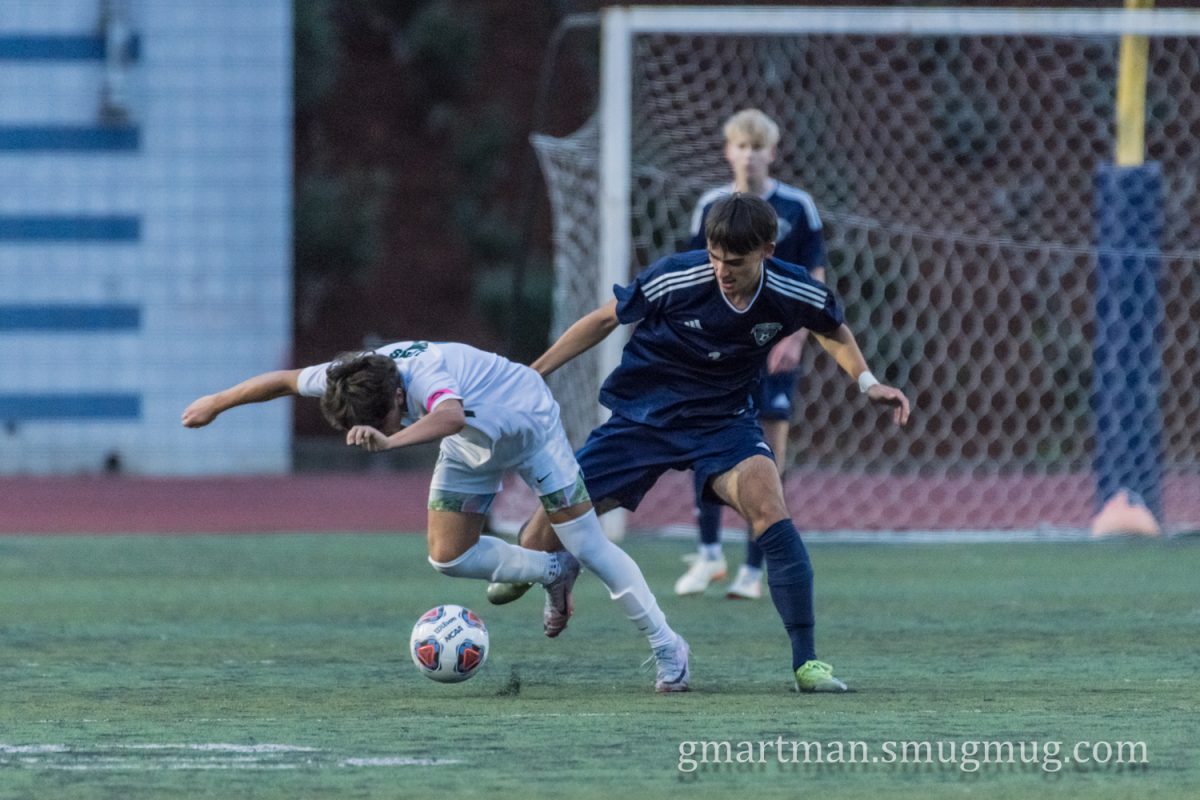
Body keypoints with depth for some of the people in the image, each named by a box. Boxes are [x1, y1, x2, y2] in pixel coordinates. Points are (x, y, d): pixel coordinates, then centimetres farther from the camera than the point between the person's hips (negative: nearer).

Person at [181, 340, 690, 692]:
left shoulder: (425, 375, -45)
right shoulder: (352, 379, -25)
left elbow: (450, 416, -70)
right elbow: (285, 380, -6)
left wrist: (389, 440, -85)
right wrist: (216, 404, 5)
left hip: (528, 423, -7)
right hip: (472, 446, 7)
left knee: (587, 544, -10)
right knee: (449, 557, -1)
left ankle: (667, 647, 3)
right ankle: (553, 574, 21)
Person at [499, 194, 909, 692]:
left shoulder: (796, 294, -16)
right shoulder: (675, 279, -23)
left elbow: (834, 332, 9)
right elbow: (605, 320, -5)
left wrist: (868, 383, -7)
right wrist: (532, 374, -4)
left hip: (723, 421, 1)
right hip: (642, 417, -1)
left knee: (769, 512, -28)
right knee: (544, 535, -7)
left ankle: (806, 662, -20)